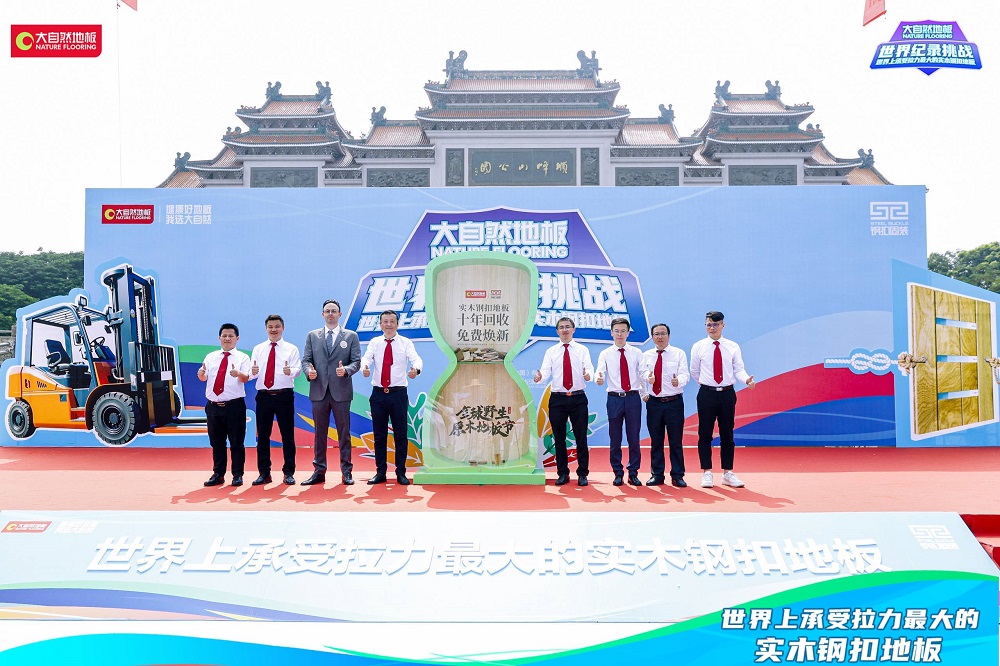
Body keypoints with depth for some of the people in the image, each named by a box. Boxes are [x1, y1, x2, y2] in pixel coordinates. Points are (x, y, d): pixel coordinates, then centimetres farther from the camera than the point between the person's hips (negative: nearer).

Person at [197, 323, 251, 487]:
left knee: (236, 442, 2)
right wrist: (201, 373, -14)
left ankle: (237, 475, 11)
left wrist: (238, 374, -37)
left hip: (234, 406, -4)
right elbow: (204, 378, 10)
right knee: (216, 442, 12)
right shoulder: (211, 357, 13)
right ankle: (218, 474, 22)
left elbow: (246, 378, -14)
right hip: (213, 405, 4)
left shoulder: (242, 357, 0)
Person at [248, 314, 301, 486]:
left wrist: (290, 371, -31)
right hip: (263, 396, 2)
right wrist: (253, 372, -21)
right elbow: (252, 373, 3)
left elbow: (297, 369, -8)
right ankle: (264, 473, 16)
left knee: (287, 435, 2)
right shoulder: (258, 349, 11)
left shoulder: (291, 349, 4)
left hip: (284, 396, -2)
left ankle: (289, 473, 11)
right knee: (262, 435, 7)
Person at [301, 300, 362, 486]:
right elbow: (306, 359, 9)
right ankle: (319, 471, 14)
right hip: (318, 391, 2)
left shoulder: (351, 336, 7)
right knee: (320, 432, 7)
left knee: (344, 432, 3)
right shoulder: (312, 336, 13)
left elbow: (356, 361, 3)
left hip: (341, 391, -2)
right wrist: (309, 370, -12)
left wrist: (346, 370, -17)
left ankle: (347, 472, 9)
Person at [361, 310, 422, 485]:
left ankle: (401, 472, 13)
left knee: (400, 434, 3)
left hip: (398, 393, -2)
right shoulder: (374, 342, 6)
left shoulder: (406, 343, 1)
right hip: (378, 393, 2)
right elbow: (366, 358, -11)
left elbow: (416, 359, -15)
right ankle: (380, 472, 19)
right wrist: (365, 367, -35)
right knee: (379, 434, 8)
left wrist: (416, 369, -39)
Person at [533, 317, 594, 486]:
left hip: (578, 398, -1)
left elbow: (589, 367, -9)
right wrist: (540, 377, -29)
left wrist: (588, 374, -33)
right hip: (557, 398, 1)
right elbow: (546, 370, -6)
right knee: (559, 438, 7)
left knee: (581, 437, 2)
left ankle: (582, 473, 13)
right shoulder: (551, 351, 7)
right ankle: (563, 473, 19)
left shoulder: (582, 350, 5)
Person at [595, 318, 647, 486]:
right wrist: (599, 380, -34)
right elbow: (600, 372, -10)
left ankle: (633, 473, 15)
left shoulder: (636, 353, 6)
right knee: (615, 438, 6)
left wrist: (644, 393, -23)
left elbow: (643, 372, -5)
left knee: (634, 437, 4)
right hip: (614, 398, 0)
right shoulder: (605, 354, 4)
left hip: (633, 398, 0)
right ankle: (618, 473, 17)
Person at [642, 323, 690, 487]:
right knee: (656, 441, 8)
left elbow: (684, 374, -10)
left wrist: (678, 380, -32)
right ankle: (657, 475, 18)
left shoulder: (679, 353, 1)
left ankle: (677, 476, 10)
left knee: (676, 441, 1)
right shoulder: (646, 356, 9)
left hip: (674, 402, -2)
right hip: (654, 402, 2)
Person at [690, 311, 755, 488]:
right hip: (707, 394, -1)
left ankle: (728, 473, 15)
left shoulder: (733, 347, 4)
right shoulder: (698, 347, 1)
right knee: (705, 434, 2)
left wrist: (746, 379, -20)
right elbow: (694, 371, 10)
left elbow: (738, 369, -2)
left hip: (727, 394, 1)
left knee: (727, 434, 8)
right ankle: (707, 473, 9)